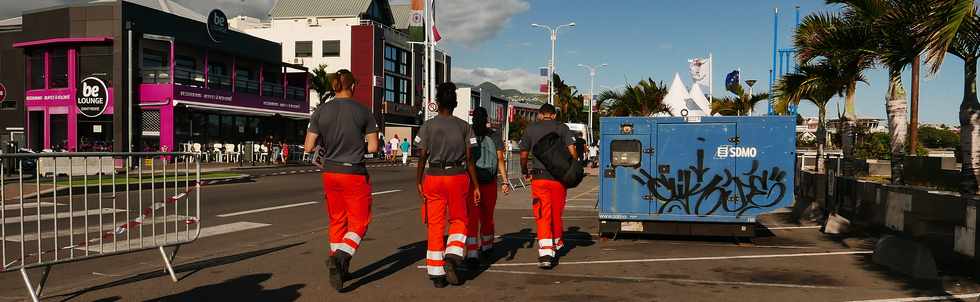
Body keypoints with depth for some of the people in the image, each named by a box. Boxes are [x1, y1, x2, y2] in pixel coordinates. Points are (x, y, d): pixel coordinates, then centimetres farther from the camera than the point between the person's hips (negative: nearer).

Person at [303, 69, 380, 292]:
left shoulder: (321, 112, -1)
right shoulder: (362, 111, -6)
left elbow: (308, 147, -2)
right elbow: (374, 146, -5)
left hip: (330, 173, 4)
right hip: (354, 173, -3)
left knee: (337, 221, 18)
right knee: (359, 222, 7)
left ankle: (338, 267, 25)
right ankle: (341, 257, -16)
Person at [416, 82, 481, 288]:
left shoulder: (427, 126, 1)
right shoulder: (464, 126, 3)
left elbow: (422, 156, -3)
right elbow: (469, 158, -1)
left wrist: (419, 182, 6)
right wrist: (475, 185, 2)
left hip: (434, 177, 0)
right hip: (458, 177, 0)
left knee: (435, 225, 6)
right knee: (458, 220, 18)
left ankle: (437, 274, 8)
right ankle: (453, 257, -4)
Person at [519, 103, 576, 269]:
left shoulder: (530, 129, 7)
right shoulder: (562, 128, 5)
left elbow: (523, 155, 10)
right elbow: (572, 152, -5)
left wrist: (525, 172, 27)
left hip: (539, 177, -1)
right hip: (559, 177, 1)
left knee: (543, 216, -3)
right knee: (556, 214, 17)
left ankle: (545, 253, -15)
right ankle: (556, 246, 34)